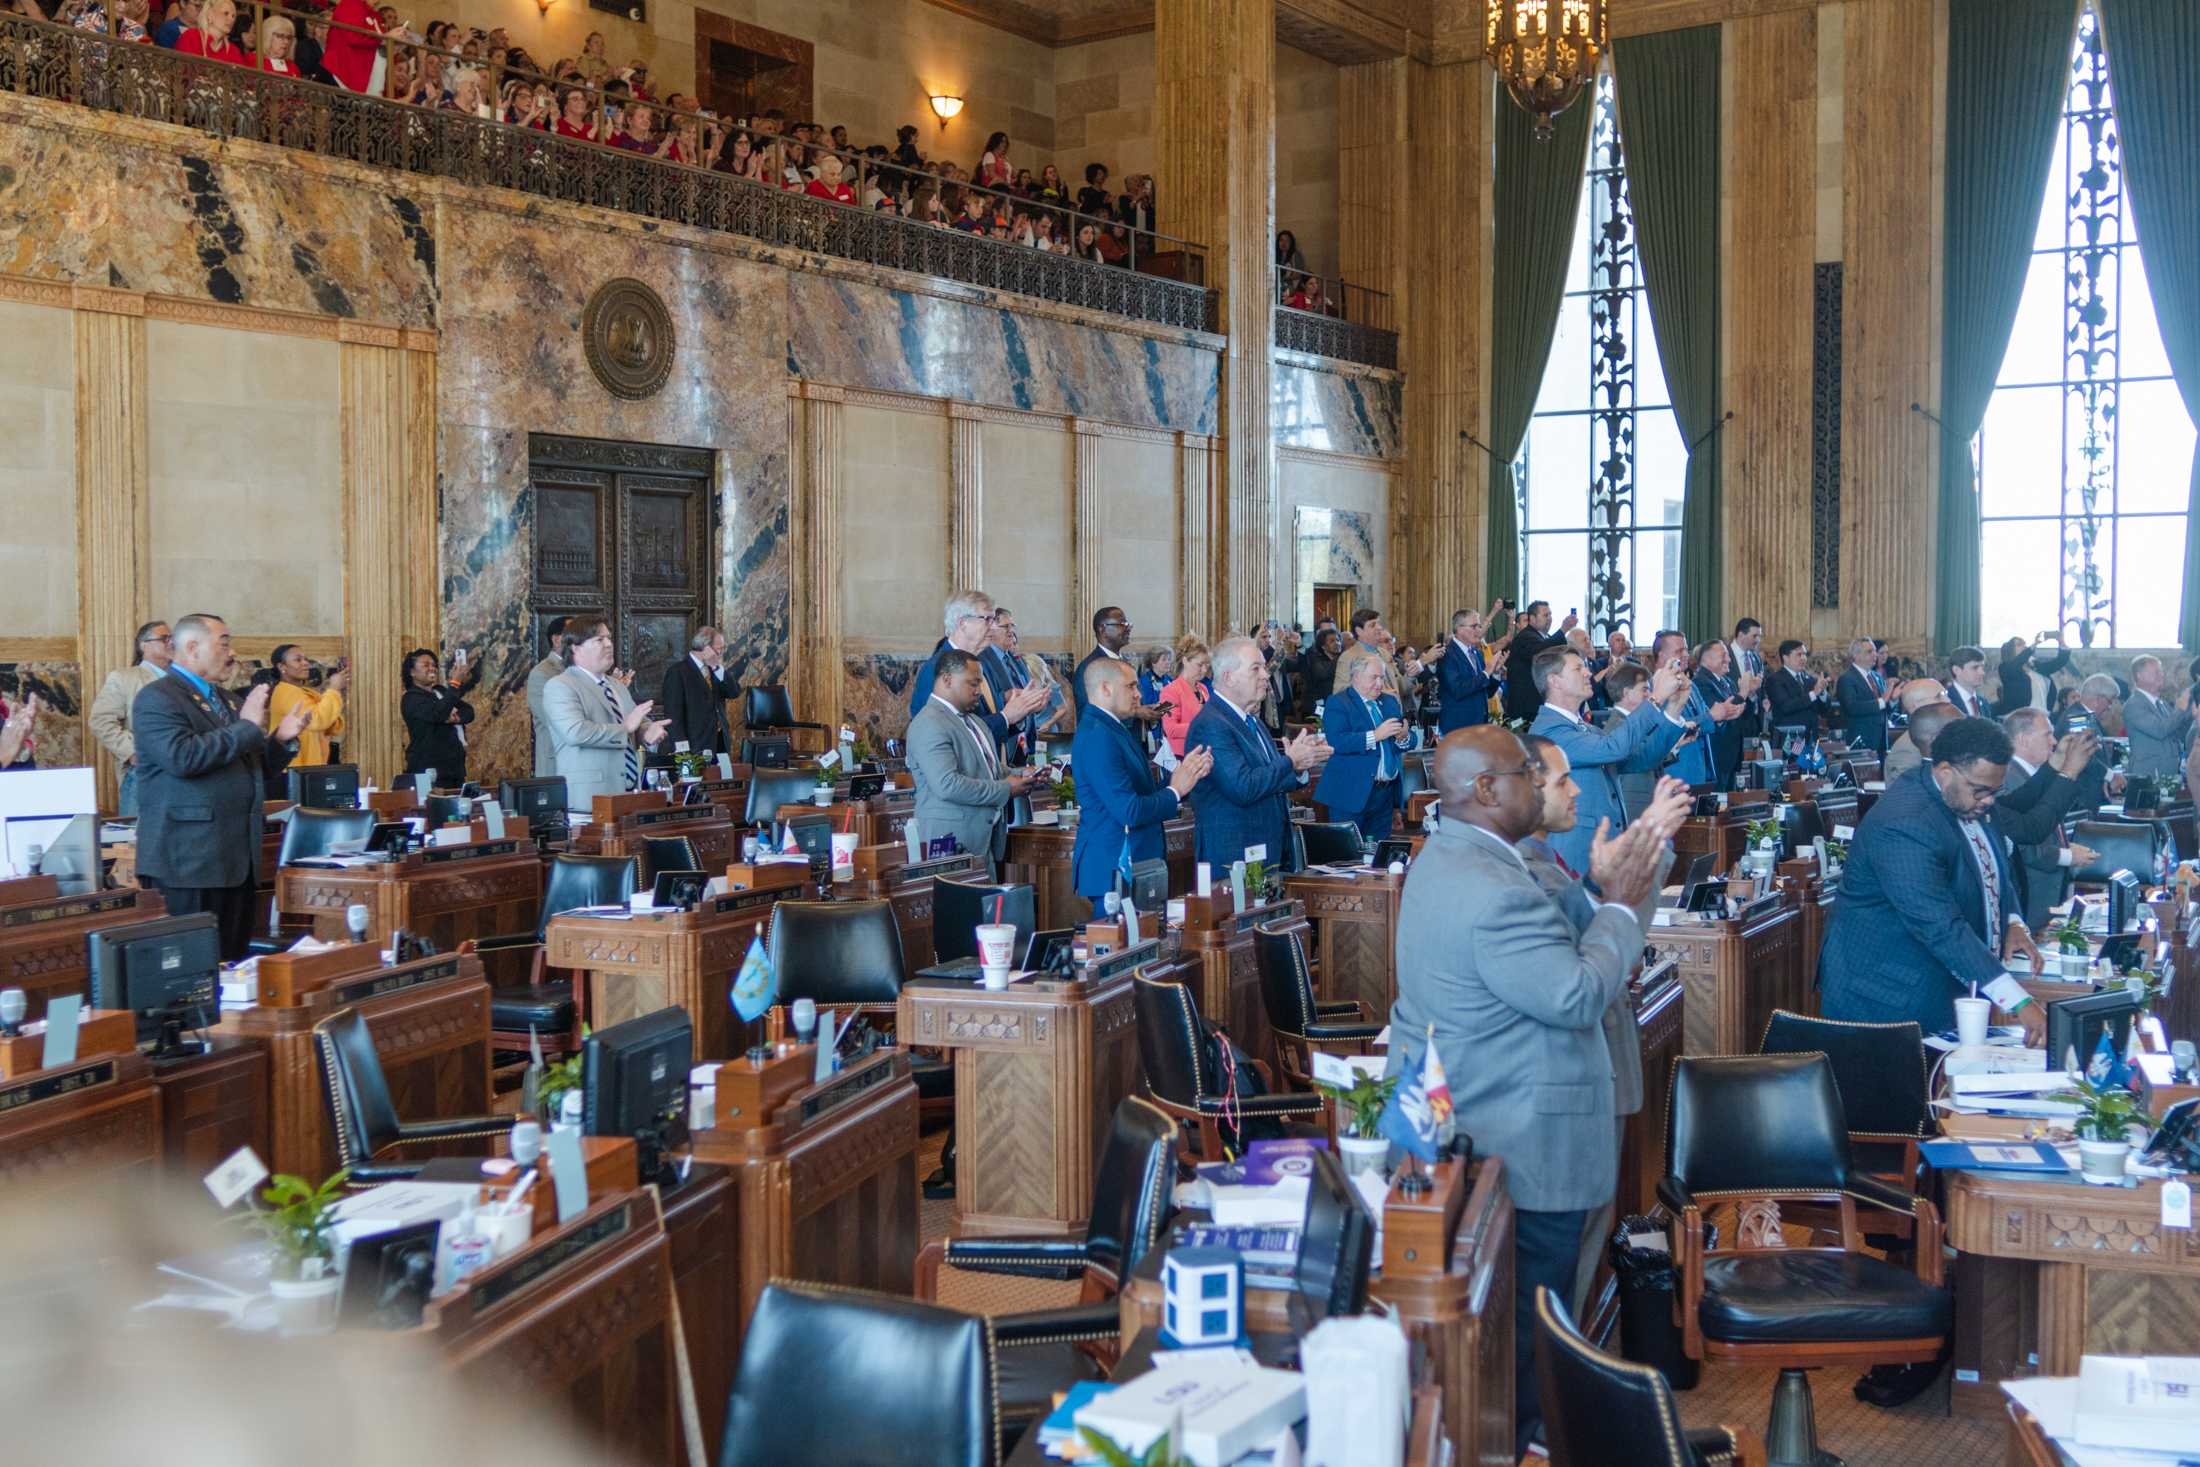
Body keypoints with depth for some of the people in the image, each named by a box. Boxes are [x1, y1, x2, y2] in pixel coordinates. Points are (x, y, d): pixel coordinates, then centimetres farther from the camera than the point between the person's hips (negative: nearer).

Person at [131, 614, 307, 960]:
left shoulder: (224, 698, 20)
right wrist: (247, 726, -17)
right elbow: (182, 758, -23)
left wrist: (281, 739, 7)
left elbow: (250, 768, 26)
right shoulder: (156, 698, -7)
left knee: (233, 958, 8)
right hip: (189, 860, -8)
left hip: (238, 859, 8)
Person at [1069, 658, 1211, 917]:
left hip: (1135, 863, 10)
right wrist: (1175, 791, -9)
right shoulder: (1097, 736, -18)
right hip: (1115, 867, -10)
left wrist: (1186, 776, 2)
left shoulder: (1116, 730, 15)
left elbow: (1143, 793, 14)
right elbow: (1130, 812, -22)